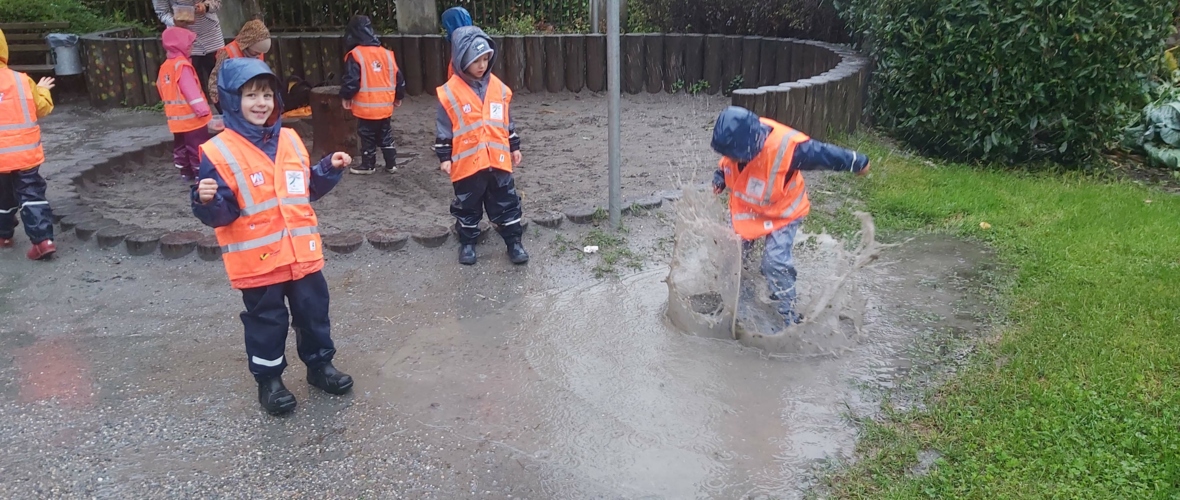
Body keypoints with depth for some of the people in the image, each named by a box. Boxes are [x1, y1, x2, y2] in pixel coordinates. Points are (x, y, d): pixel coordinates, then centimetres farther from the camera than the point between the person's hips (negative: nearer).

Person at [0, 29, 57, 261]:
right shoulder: (22, 80, -5)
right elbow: (42, 108, 4)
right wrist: (42, 90, 21)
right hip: (27, 153, 1)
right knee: (32, 196, 2)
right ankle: (43, 240, -9)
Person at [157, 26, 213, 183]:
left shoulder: (165, 67, 11)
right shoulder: (182, 65, -16)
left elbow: (162, 90, 18)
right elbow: (191, 90, -23)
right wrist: (203, 110, -25)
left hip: (176, 117, 9)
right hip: (190, 116, -9)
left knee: (181, 145, 16)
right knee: (198, 146, -2)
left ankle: (186, 172, 25)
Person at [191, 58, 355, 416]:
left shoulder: (290, 140, 5)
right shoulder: (219, 152, -13)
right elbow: (221, 215, -15)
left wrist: (330, 168, 3)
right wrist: (207, 201, -35)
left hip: (302, 253, 5)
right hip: (257, 259, -5)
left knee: (314, 312, 16)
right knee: (267, 321, 9)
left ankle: (320, 365, 36)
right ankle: (268, 380, 28)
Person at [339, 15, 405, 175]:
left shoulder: (355, 55, -12)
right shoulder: (387, 53, 5)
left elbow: (351, 80, -15)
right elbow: (398, 78, 9)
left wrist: (346, 97, 2)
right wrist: (398, 97, 23)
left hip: (366, 107, -5)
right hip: (385, 106, 5)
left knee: (367, 136, 8)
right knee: (386, 135, 16)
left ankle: (368, 165, 18)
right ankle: (391, 164, 19)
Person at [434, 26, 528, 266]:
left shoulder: (498, 87, 3)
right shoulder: (450, 92, -9)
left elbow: (507, 122, 12)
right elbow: (444, 129, -5)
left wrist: (514, 147, 15)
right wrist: (444, 157, -6)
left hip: (498, 160, 3)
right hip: (467, 162, -3)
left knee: (506, 203, 9)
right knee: (468, 206, 12)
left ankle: (514, 242, 20)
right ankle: (467, 243, 28)